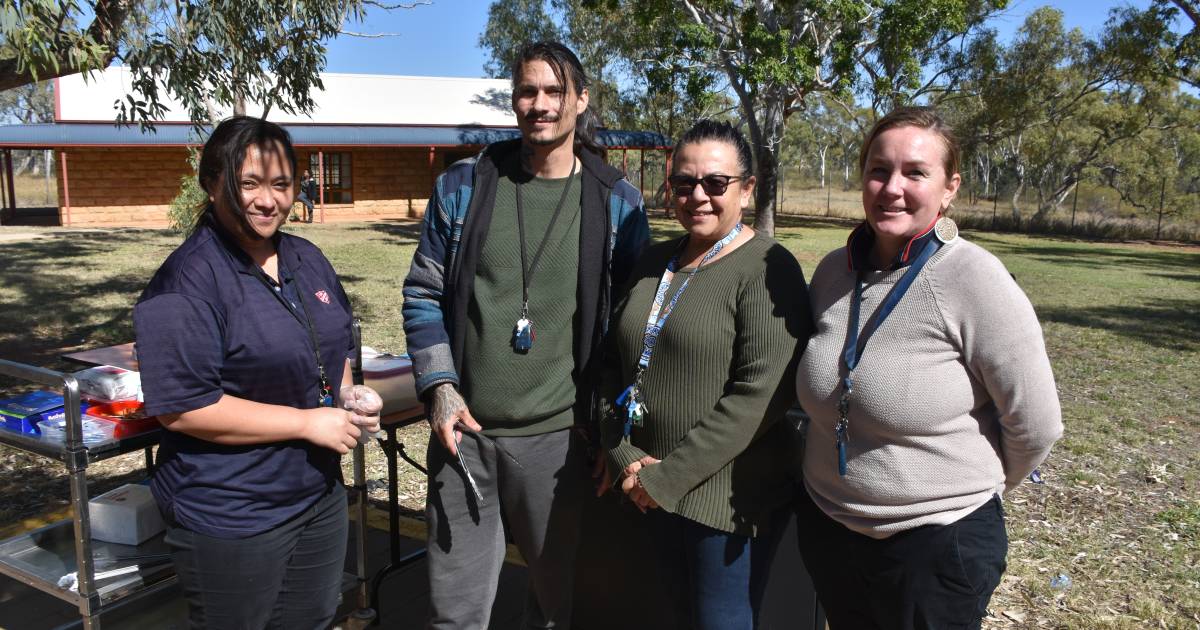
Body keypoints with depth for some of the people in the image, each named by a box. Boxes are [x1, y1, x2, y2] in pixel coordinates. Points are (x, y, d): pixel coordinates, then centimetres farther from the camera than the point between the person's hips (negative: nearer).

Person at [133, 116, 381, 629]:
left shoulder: (307, 259, 5)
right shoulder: (187, 282, -18)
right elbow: (182, 408, -23)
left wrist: (348, 393, -4)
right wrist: (309, 422, -21)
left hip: (320, 496, 7)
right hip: (231, 520, -7)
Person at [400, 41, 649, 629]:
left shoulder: (615, 202, 0)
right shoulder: (462, 186, 2)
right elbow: (423, 293, 6)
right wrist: (440, 387, -6)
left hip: (560, 436, 0)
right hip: (463, 429, 1)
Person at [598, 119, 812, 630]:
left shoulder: (766, 269, -13)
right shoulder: (654, 262, 8)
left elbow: (761, 394, -21)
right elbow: (616, 362, 9)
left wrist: (669, 477, -19)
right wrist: (624, 457, -5)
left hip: (726, 492, -6)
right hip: (654, 491, 6)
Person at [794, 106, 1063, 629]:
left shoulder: (974, 279, -17)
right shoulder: (834, 270, -2)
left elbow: (1035, 427, -12)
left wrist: (968, 490, 2)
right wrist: (832, 482, 14)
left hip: (939, 542, -5)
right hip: (826, 527, 5)